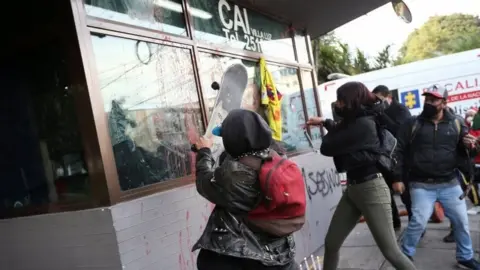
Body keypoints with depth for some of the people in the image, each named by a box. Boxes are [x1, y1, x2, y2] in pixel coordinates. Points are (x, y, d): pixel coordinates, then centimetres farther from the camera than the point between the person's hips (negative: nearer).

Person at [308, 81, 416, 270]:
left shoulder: (364, 124, -19)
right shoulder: (356, 121, 9)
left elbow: (327, 147, -15)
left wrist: (329, 130, 3)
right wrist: (325, 122, 30)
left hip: (371, 189, -9)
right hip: (352, 188, 9)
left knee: (391, 252, -2)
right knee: (331, 244, 12)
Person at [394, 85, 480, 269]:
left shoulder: (456, 124, 5)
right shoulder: (412, 125, -2)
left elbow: (462, 151, 14)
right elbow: (399, 151, -2)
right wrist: (397, 177, -7)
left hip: (450, 184, 3)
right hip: (421, 186, -3)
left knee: (461, 221, 10)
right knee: (418, 222, -8)